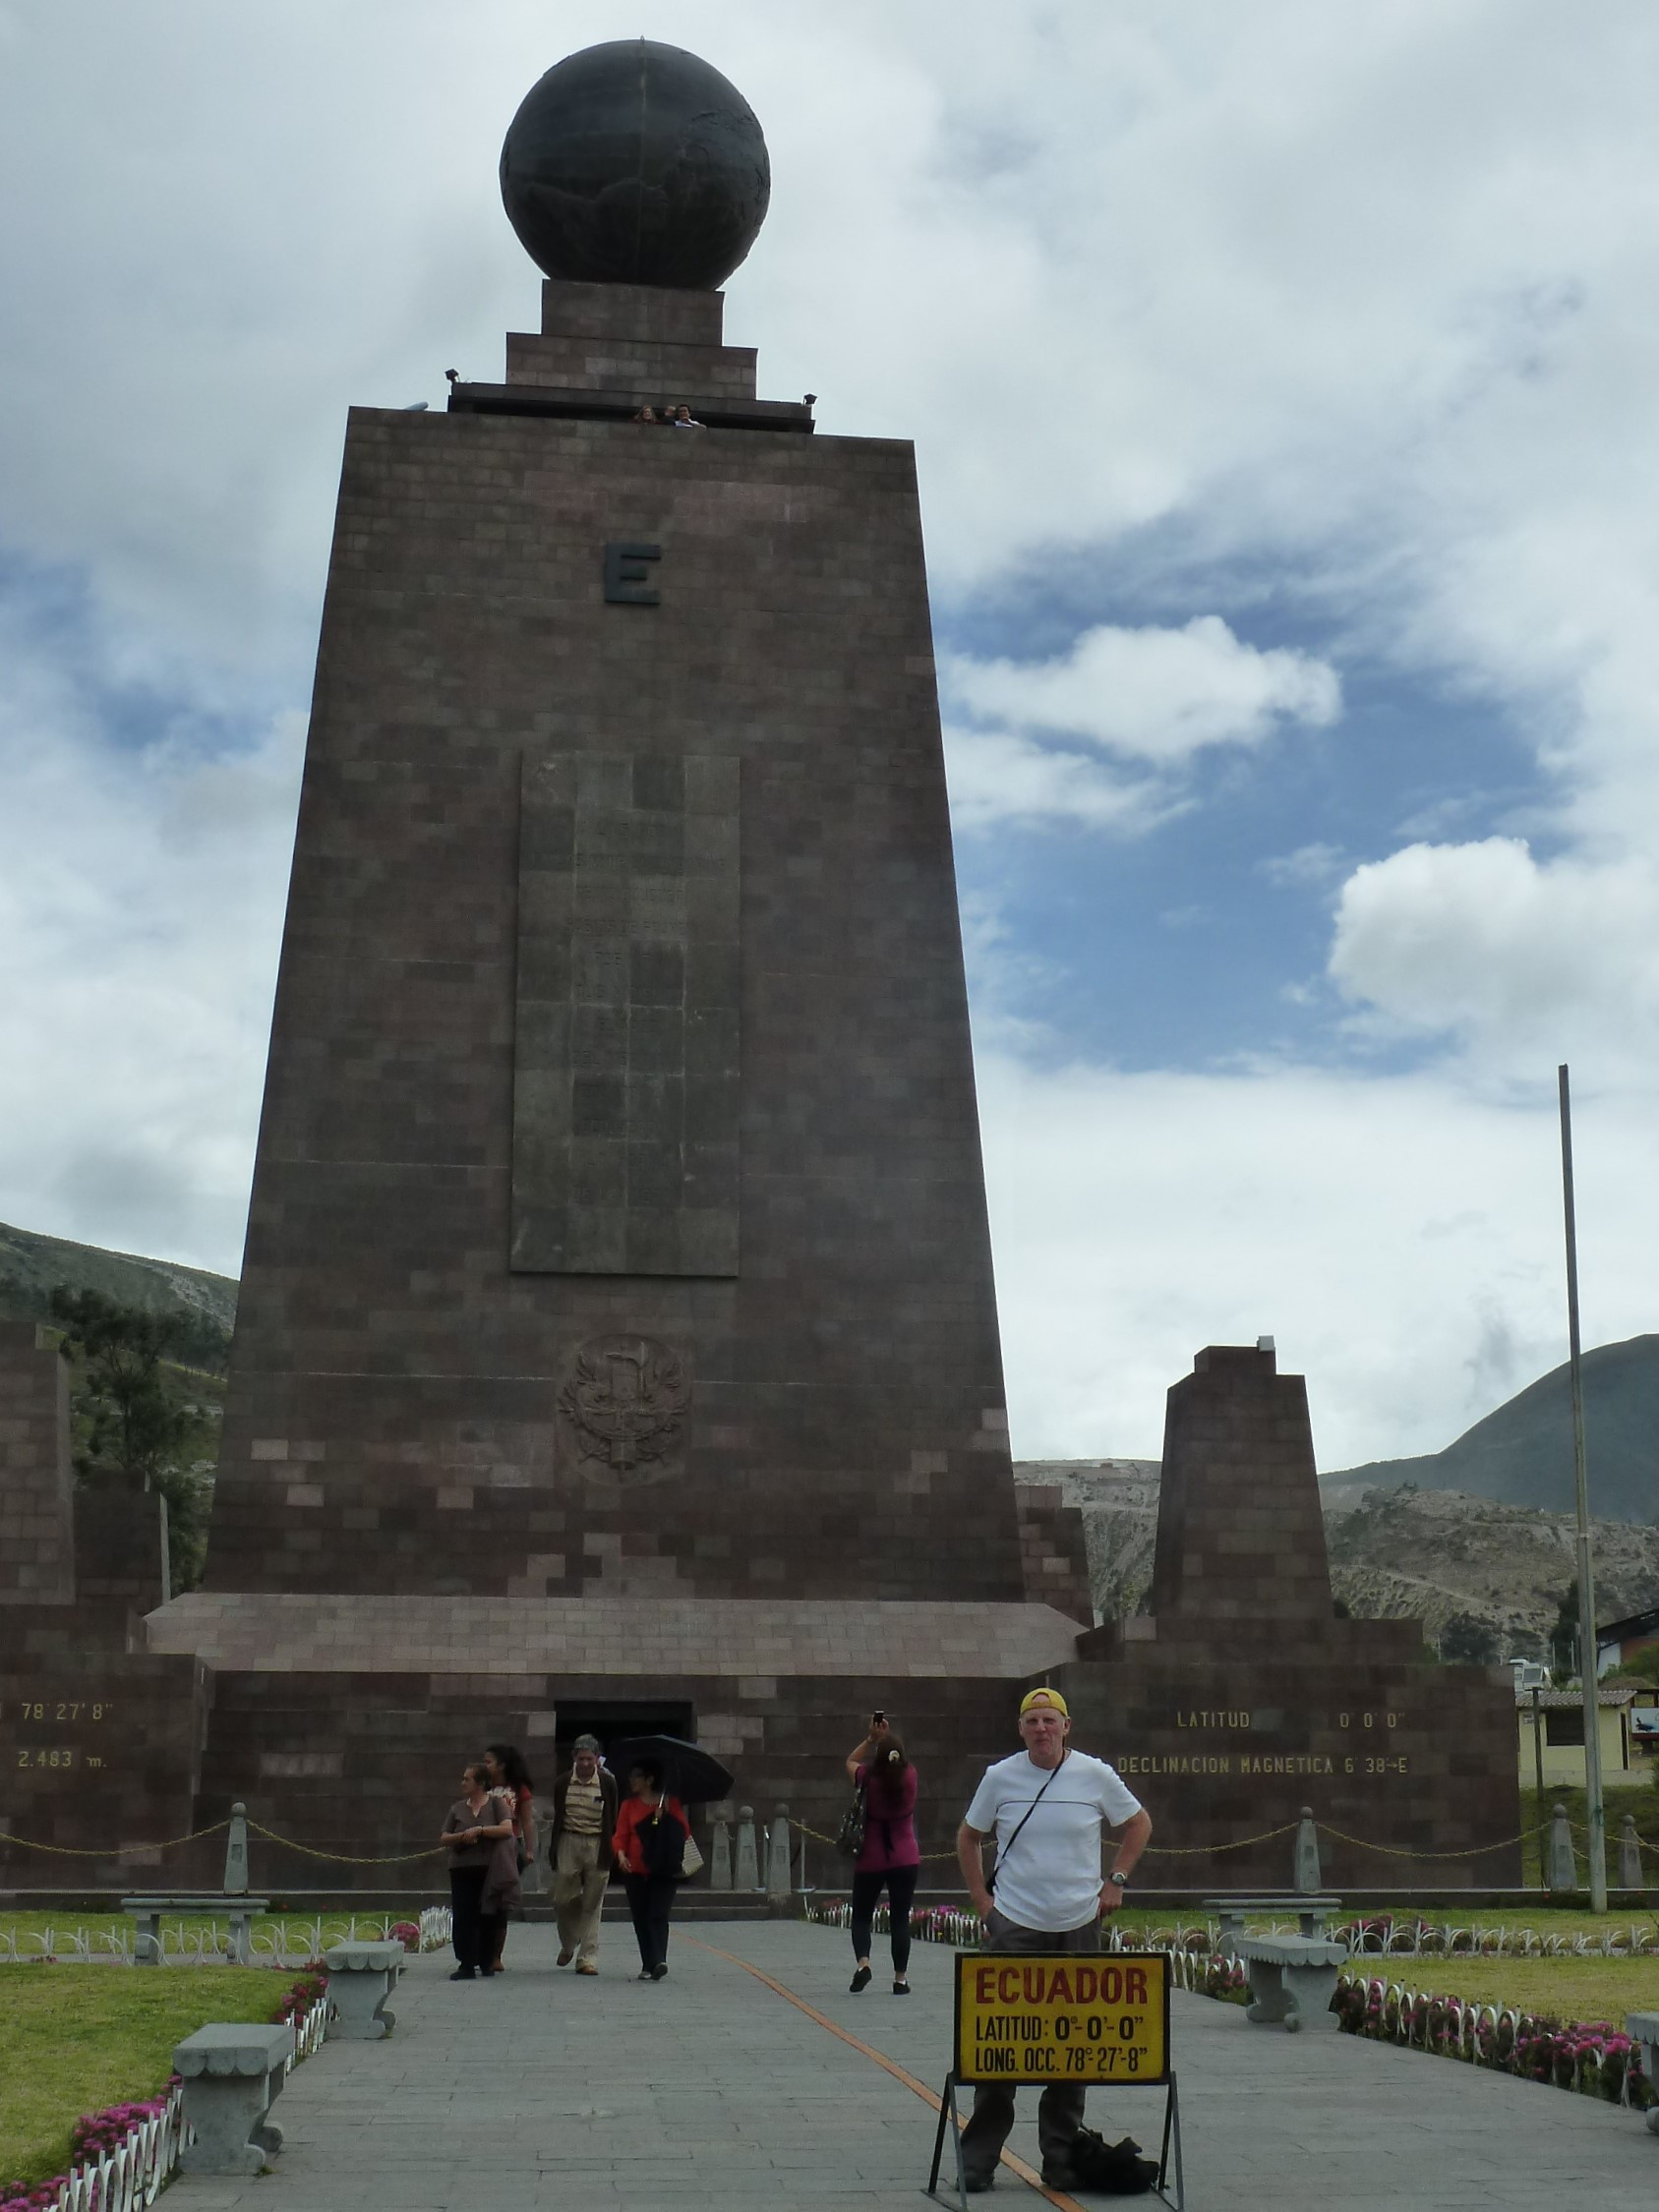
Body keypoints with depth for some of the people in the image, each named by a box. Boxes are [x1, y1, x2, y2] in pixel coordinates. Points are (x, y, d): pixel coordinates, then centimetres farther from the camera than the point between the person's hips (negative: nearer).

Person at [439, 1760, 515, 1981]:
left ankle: (486, 1963, 13)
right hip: (462, 1869, 3)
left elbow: (507, 1830, -9)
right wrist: (462, 1836, -8)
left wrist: (480, 1830, -13)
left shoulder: (497, 1803, 3)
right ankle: (466, 1965, -4)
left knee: (488, 1917, 2)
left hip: (489, 1869, -3)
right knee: (462, 1917, -5)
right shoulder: (458, 1808, 14)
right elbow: (444, 1839, 12)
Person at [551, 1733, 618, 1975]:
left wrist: (609, 1851, 0)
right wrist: (554, 1852, 5)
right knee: (562, 1899, 1)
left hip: (597, 1845, -1)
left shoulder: (607, 1783, -1)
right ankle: (568, 1944, 28)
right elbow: (557, 1818, 8)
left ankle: (588, 1959, 3)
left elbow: (612, 1819, 4)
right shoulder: (563, 1783, 3)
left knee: (592, 1904, 0)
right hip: (568, 1843, 1)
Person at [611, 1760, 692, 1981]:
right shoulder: (629, 1805, 9)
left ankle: (658, 1961, -19)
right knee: (641, 1919, 5)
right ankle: (648, 1964, 12)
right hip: (635, 1870, 3)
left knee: (658, 1915, -12)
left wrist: (667, 1815, -16)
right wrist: (621, 1853, -16)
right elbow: (620, 1834, 3)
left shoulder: (670, 1803, 3)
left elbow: (684, 1831, -2)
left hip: (663, 1871, -3)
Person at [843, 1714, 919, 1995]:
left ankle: (862, 1962, -13)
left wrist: (872, 1738, 7)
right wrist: (886, 1737, 12)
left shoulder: (869, 1780, -10)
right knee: (900, 1918, 7)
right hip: (905, 1860, 1)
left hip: (871, 1860, -1)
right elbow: (900, 1762, 16)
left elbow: (851, 1761, 11)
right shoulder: (909, 1777, -8)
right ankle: (901, 1978, 6)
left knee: (861, 1916, 10)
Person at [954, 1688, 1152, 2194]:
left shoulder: (1096, 1775, -2)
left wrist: (1115, 1881, 5)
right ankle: (978, 2158, 8)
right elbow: (968, 1838, 12)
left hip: (1078, 1926, 1)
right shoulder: (1000, 1777, -2)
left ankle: (1062, 2160, 18)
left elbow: (1139, 1824, 13)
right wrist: (981, 1899, 5)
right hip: (1013, 1926, -1)